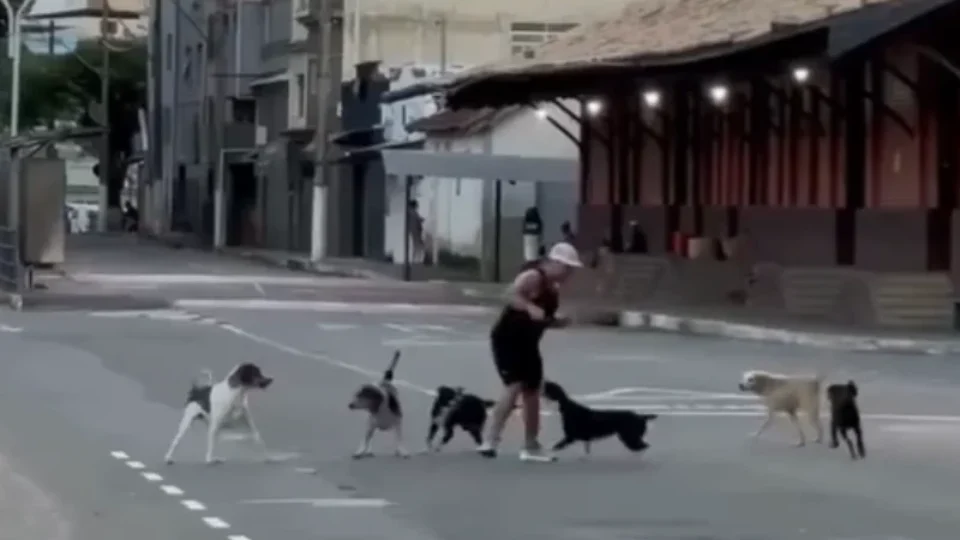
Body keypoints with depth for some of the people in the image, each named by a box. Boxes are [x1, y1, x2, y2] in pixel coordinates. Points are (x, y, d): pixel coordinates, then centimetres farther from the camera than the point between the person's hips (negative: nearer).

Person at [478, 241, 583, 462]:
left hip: (527, 343, 9)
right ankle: (490, 441, -20)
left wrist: (559, 322, 2)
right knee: (514, 388, -21)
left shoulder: (553, 288, 10)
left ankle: (531, 446, 26)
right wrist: (531, 308, -50)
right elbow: (511, 294, -36)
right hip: (507, 339, -9)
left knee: (532, 391, 13)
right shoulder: (533, 277, -18)